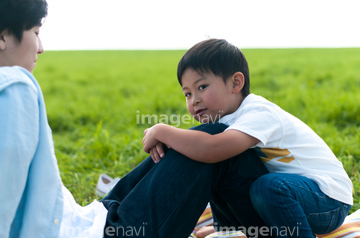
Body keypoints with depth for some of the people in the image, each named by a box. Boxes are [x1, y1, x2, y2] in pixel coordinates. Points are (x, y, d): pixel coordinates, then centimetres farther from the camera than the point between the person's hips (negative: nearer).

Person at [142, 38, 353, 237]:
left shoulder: (258, 113, -28)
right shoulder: (225, 118, 1)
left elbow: (211, 150, -45)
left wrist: (161, 131, -32)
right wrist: (161, 143, -23)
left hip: (329, 198, -9)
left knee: (269, 186, -35)